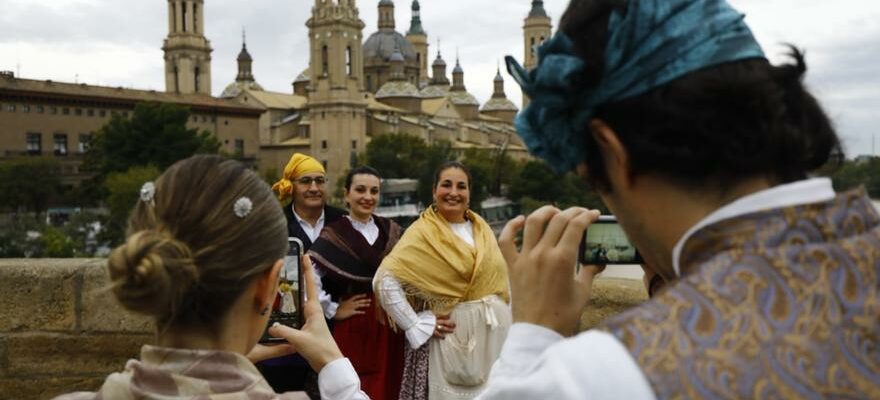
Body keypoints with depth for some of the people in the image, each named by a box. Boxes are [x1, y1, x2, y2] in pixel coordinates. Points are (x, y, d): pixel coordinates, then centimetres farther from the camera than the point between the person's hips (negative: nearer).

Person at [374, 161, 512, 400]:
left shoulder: (481, 229, 9)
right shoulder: (423, 232, -9)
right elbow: (384, 280, -17)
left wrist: (505, 317, 8)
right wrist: (418, 326, -16)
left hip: (492, 334, 5)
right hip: (452, 335, -5)